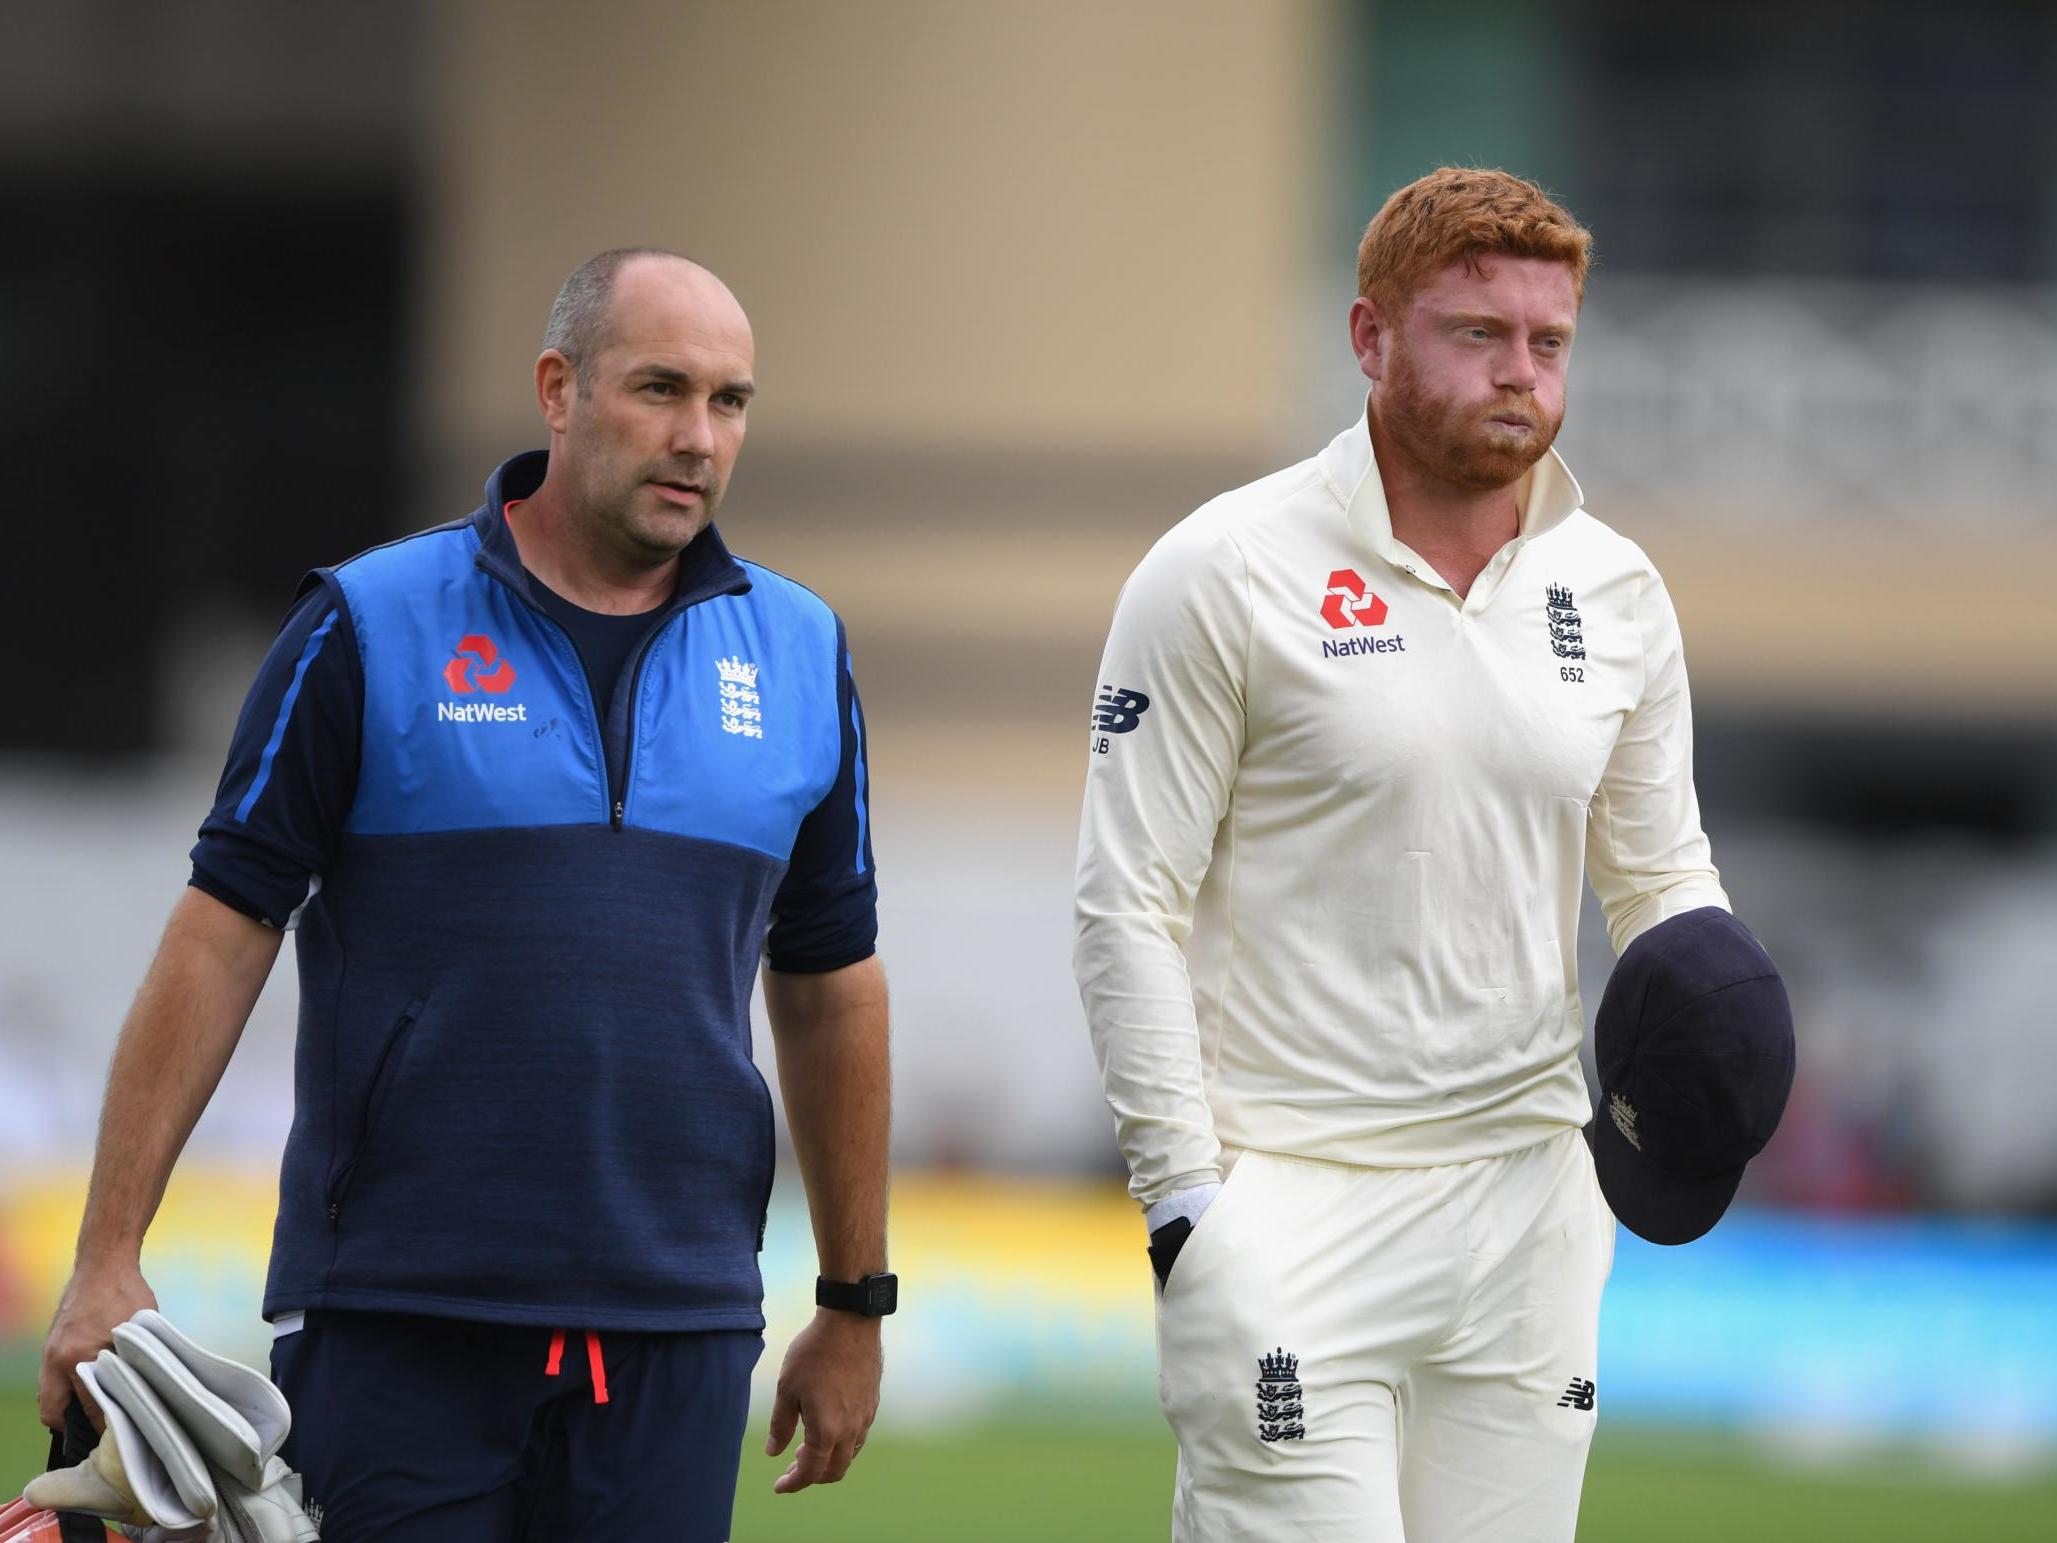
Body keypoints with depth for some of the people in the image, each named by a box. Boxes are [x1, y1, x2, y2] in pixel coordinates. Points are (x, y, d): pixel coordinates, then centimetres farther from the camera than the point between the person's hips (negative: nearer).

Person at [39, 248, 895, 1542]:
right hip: (392, 1322, -3)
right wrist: (109, 1261, -7)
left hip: (677, 1331, 3)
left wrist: (856, 1305, 16)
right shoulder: (369, 627, -1)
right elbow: (225, 930, -2)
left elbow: (830, 988, 16)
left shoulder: (799, 654, 9)